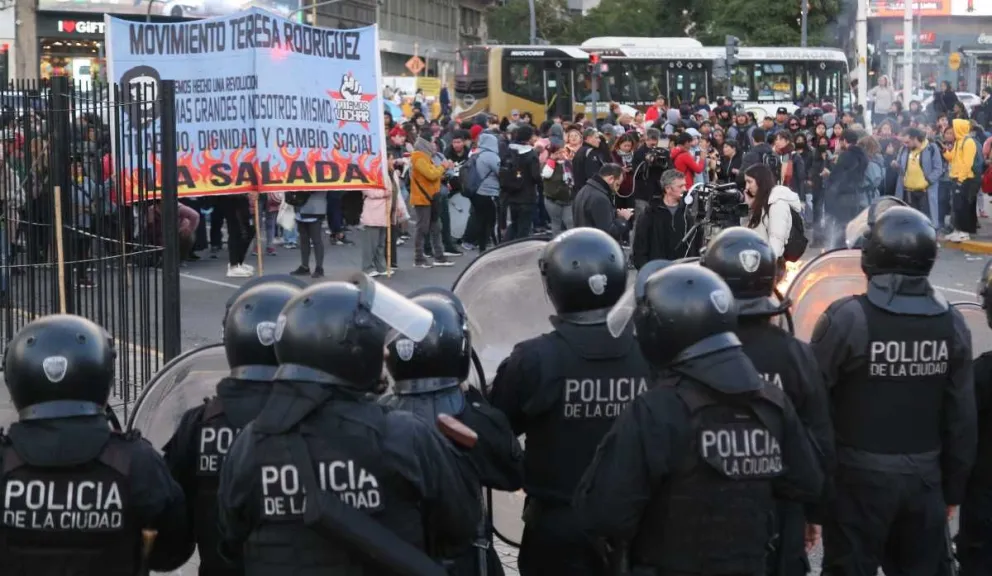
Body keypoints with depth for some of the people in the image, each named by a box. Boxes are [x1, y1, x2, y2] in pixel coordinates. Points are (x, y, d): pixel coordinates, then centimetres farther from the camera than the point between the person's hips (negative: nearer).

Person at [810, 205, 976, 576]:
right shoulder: (951, 323, -2)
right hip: (925, 477, 4)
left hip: (860, 476, -4)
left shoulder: (847, 318, -14)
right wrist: (953, 488, 12)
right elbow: (962, 417, 2)